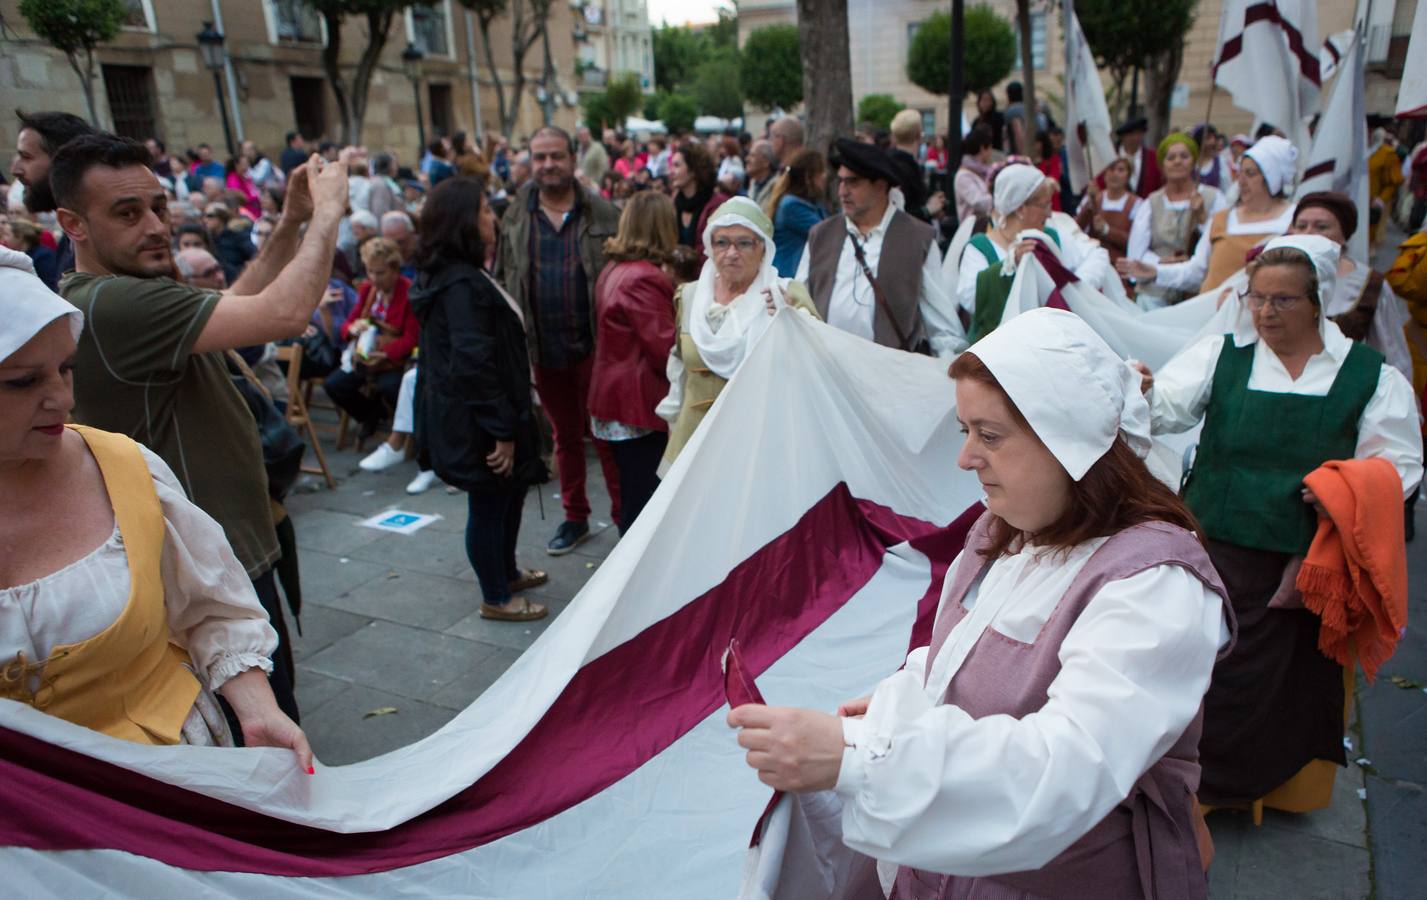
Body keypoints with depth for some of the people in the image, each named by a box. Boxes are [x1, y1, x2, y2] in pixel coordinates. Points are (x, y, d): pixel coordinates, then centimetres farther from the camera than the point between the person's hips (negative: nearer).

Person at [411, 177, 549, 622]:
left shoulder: (458, 275, 10)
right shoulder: (462, 284, -24)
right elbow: (473, 364, -28)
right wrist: (502, 430, -24)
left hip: (469, 414, 10)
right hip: (477, 420, -10)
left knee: (511, 490, 24)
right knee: (489, 505, 6)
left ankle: (507, 572, 43)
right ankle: (497, 598, 24)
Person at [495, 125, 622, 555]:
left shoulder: (602, 214, -2)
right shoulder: (515, 218, 5)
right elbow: (502, 279, 9)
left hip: (594, 345, -3)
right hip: (543, 349, 3)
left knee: (606, 433, 3)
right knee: (564, 435, 16)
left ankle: (625, 516, 16)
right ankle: (575, 517, 30)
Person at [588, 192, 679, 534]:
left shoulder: (614, 269, 11)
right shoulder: (644, 278, -19)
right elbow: (665, 348, -20)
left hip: (616, 399, 10)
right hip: (641, 405, -10)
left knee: (632, 501, 19)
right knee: (645, 506, 0)